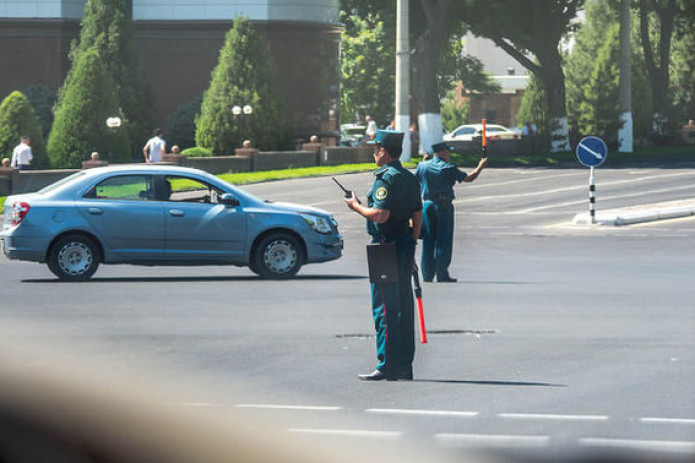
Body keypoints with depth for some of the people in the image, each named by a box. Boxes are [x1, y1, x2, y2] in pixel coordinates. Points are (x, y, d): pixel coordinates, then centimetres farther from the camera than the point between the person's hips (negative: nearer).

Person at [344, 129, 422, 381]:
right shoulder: (410, 178, 13)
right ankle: (404, 366, 14)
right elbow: (417, 216, 16)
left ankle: (387, 367, -7)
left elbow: (380, 215, -23)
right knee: (403, 308, 11)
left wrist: (357, 206, -7)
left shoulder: (386, 178, -14)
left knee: (384, 309, -6)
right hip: (405, 247, 9)